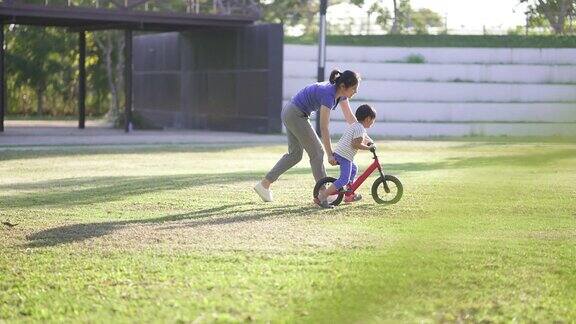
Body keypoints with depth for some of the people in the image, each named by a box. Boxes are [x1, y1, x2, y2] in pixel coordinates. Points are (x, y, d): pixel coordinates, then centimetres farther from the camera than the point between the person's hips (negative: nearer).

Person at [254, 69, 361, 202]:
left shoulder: (340, 92, -1)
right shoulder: (328, 94, -26)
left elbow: (350, 117, 9)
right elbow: (324, 128, -26)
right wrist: (330, 155, -25)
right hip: (295, 115, -10)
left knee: (295, 154, 15)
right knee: (317, 153, -3)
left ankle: (264, 184, 16)